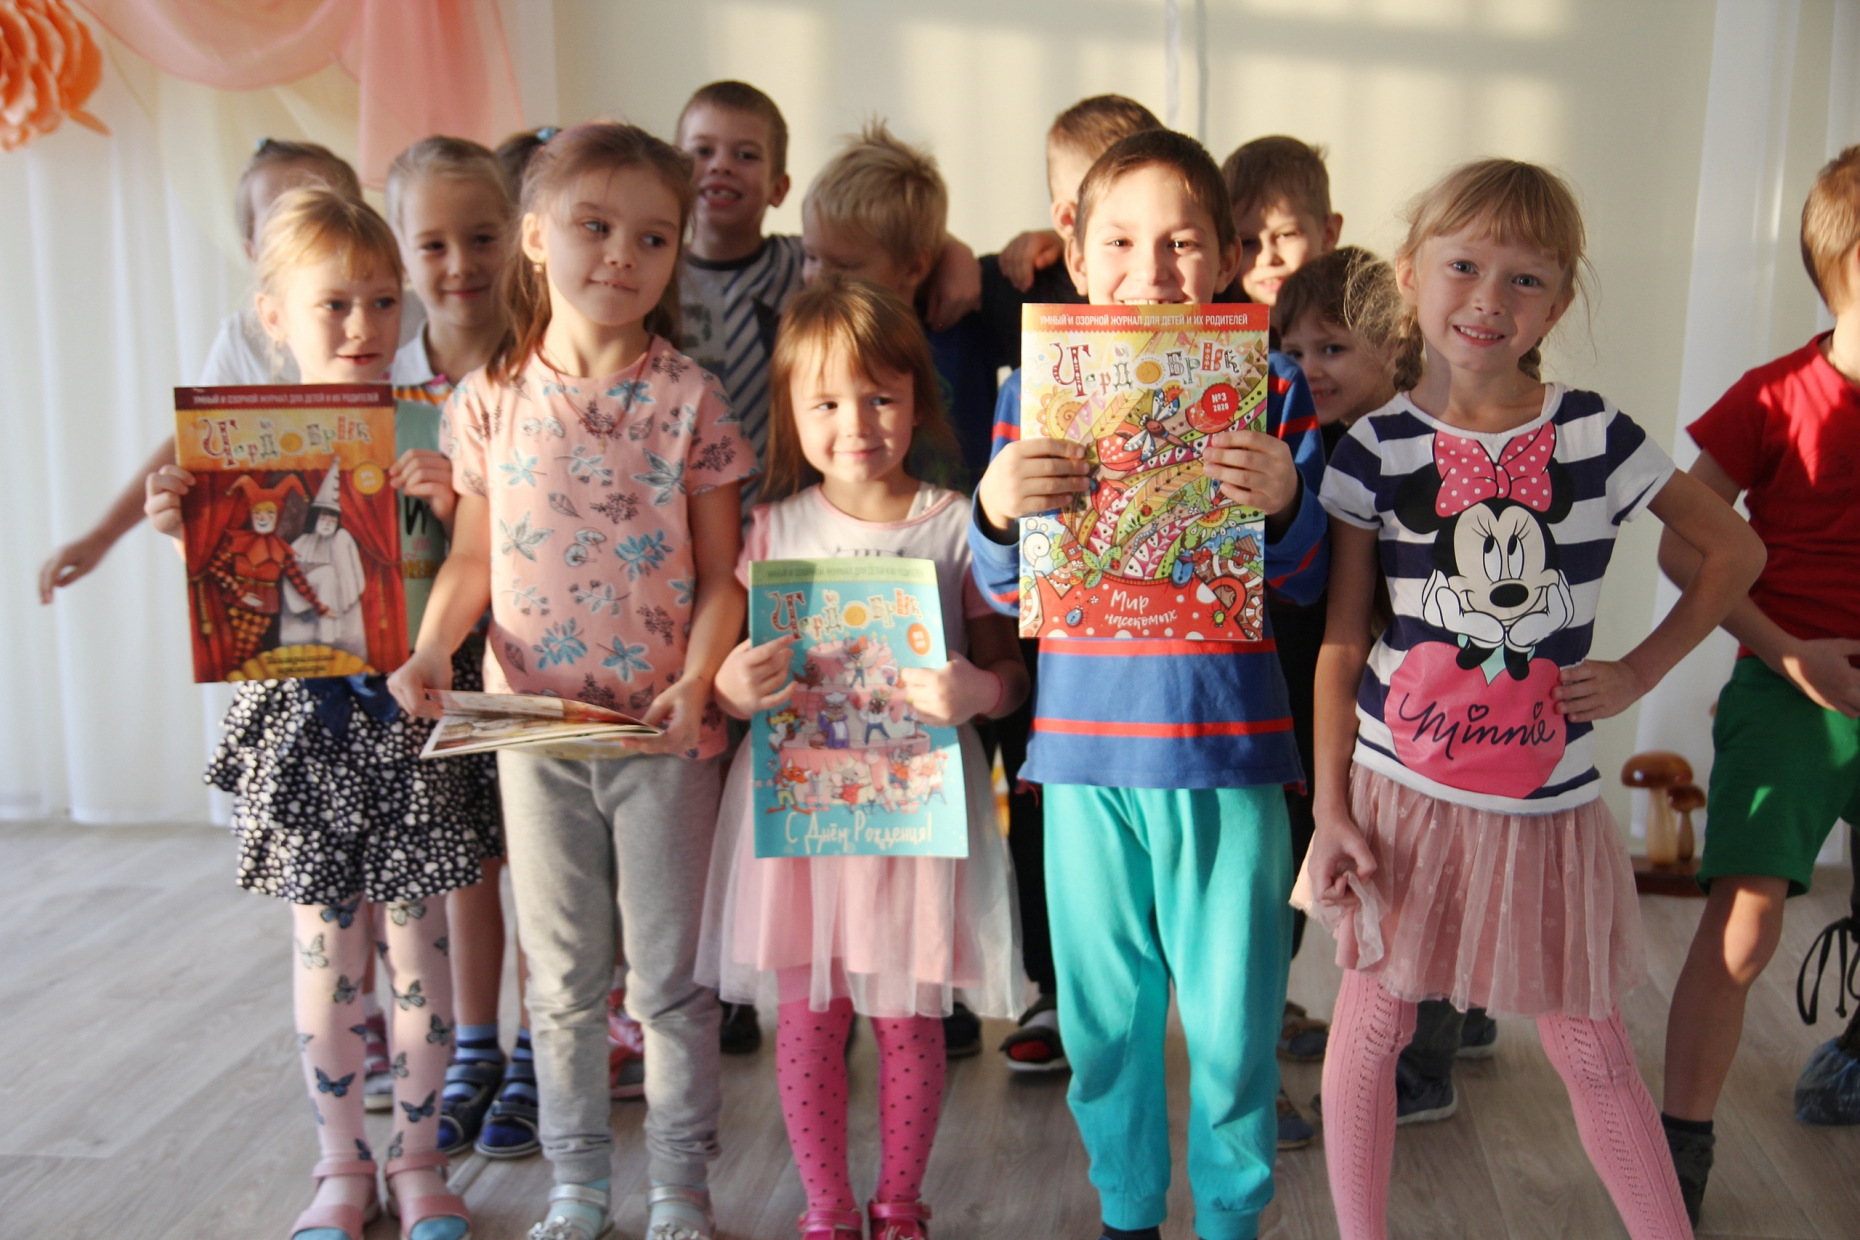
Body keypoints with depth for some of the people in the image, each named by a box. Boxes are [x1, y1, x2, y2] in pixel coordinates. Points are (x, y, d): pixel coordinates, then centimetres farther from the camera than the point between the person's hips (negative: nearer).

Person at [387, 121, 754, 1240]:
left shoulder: (690, 399, -6)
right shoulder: (490, 400, 0)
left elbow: (720, 573, -5)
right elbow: (473, 558, 7)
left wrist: (696, 680, -20)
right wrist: (431, 648, -11)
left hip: (662, 729, -2)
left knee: (671, 977, 10)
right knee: (562, 978, 15)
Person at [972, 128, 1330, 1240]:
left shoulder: (1271, 390, 1)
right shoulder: (1037, 393, 4)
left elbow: (1305, 583, 1)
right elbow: (1010, 594, 3)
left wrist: (1283, 502, -19)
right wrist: (997, 512, -17)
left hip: (1229, 747, -1)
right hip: (1087, 747, 1)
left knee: (1232, 1020, 9)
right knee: (1105, 1014, 14)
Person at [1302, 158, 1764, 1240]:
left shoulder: (1597, 435, -4)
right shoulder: (1373, 451, -4)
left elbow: (1737, 550, 9)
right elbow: (1342, 641, -2)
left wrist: (1640, 672, 0)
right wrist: (1331, 802, -5)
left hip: (1547, 799, 0)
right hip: (1400, 790, 0)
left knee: (1591, 1047, 11)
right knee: (1371, 1024, 10)